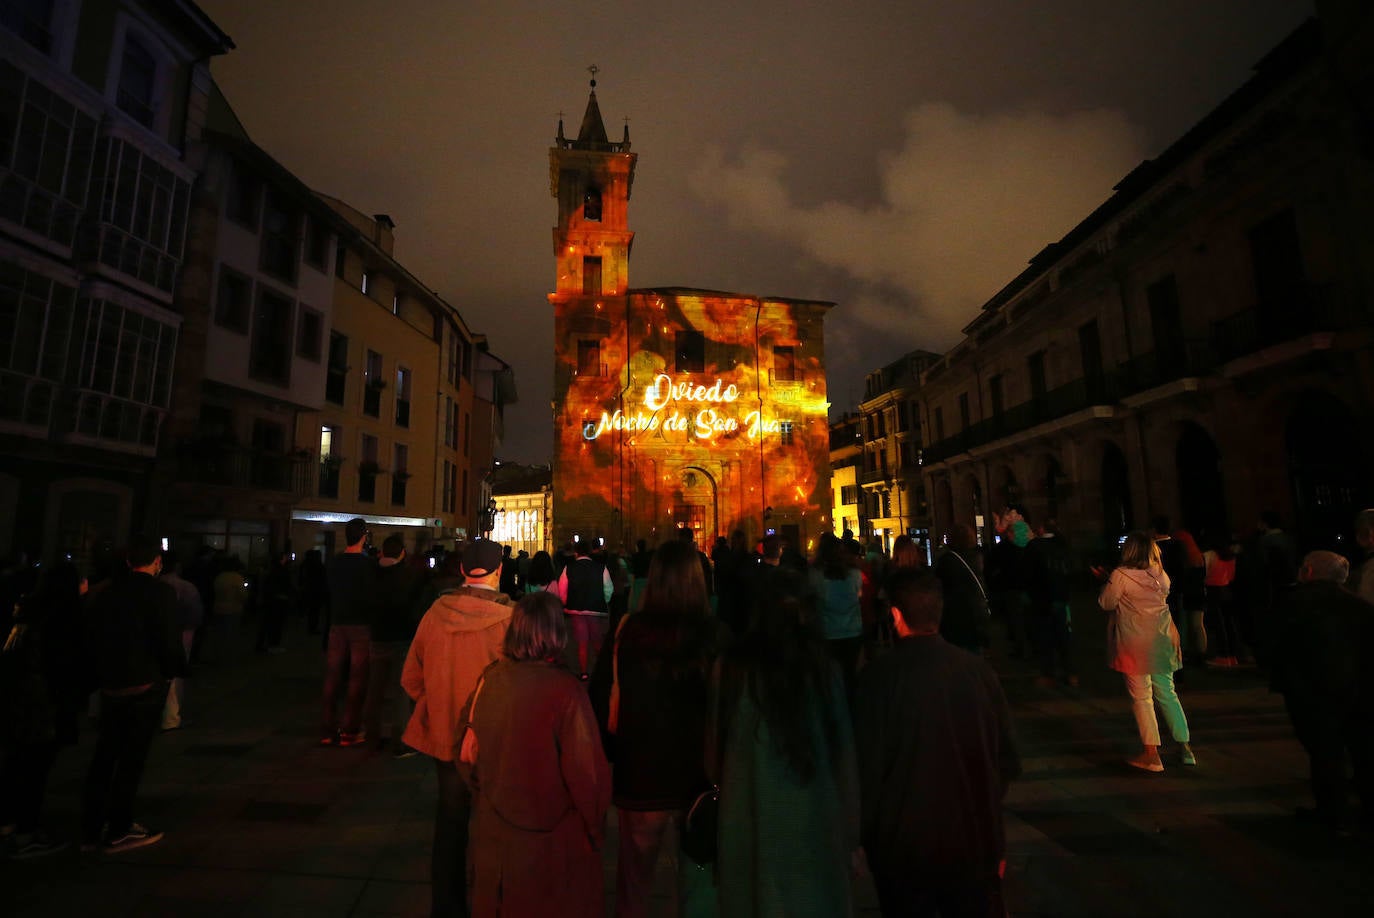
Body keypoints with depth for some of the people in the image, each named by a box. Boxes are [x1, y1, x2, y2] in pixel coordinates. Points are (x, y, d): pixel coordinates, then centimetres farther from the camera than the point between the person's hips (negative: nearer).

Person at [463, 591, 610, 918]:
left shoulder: (489, 679, -12)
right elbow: (586, 769, -21)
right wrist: (596, 827, -4)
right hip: (551, 838, -4)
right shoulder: (564, 690, -27)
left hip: (492, 831, 5)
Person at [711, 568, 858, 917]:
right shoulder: (824, 669, -14)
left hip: (747, 817, 1)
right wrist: (850, 828, 8)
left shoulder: (731, 667, -14)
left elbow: (714, 743, -3)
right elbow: (844, 753, -5)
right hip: (813, 819, 0)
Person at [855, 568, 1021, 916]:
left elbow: (867, 768, -17)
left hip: (903, 851, -2)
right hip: (975, 845, 3)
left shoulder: (877, 678, -22)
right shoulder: (979, 670, -11)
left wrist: (860, 836, 0)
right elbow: (1007, 759, -1)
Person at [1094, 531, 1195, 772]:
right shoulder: (1161, 574, 4)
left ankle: (1151, 754, 4)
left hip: (1136, 643, -5)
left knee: (1141, 696, 2)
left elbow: (1106, 604, -4)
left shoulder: (1120, 575, -13)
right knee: (1167, 693, 16)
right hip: (1162, 640, 5)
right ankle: (1184, 747, 23)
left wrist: (1106, 583, 14)